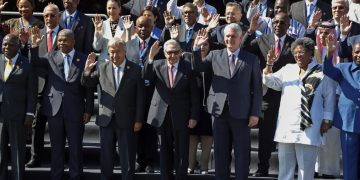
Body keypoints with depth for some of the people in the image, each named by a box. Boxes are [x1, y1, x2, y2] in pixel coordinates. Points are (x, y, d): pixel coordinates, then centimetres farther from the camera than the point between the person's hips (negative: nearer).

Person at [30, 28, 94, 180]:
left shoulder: (83, 60, 0)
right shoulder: (51, 57, 5)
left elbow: (89, 88, 0)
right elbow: (35, 64, -11)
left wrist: (88, 110, -3)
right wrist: (35, 46, -25)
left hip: (75, 110, -2)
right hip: (55, 109, 2)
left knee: (75, 146, 5)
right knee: (56, 146, 10)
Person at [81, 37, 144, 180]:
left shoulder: (135, 70, -3)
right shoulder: (102, 68, 4)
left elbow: (140, 97, -2)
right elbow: (87, 84, 10)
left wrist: (138, 120, -6)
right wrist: (87, 70, -9)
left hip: (126, 121, -2)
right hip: (106, 119, 3)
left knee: (127, 157, 3)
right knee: (106, 156, 11)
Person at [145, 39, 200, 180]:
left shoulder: (188, 67, -2)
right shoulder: (157, 65, 3)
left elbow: (194, 94, -2)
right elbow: (146, 77, -17)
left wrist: (194, 116, -6)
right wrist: (151, 57, -27)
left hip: (181, 116, -2)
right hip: (162, 115, 2)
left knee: (182, 151, 3)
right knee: (165, 151, 12)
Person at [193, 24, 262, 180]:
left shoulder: (251, 59, 4)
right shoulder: (215, 55, 10)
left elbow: (257, 88, 2)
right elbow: (197, 68, 0)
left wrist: (255, 113, -5)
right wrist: (197, 48, -14)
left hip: (241, 113, -2)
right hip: (219, 111, 2)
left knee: (242, 154, 2)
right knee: (221, 154, 8)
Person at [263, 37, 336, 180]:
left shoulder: (322, 73, -1)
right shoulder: (288, 69, 11)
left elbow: (329, 98, 2)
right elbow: (270, 81, 9)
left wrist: (326, 120, -2)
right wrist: (269, 64, -7)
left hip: (308, 130, -4)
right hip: (286, 128, 4)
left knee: (306, 168, 2)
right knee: (285, 167, 11)